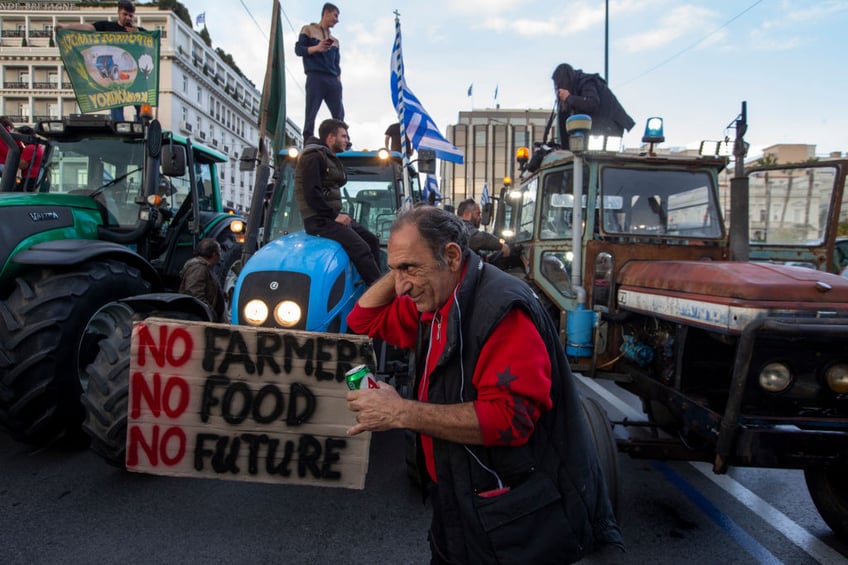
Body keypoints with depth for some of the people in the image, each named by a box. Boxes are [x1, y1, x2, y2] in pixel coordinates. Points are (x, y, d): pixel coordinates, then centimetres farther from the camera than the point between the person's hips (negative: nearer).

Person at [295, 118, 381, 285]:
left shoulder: (330, 158, 20)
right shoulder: (314, 157, -11)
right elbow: (312, 193, -20)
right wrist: (334, 215, -18)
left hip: (332, 215, 10)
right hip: (319, 220, -10)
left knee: (372, 240, 6)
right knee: (361, 248, -20)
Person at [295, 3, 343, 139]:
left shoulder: (335, 41, 26)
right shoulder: (308, 29, 14)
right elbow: (298, 49, 3)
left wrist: (338, 81, 6)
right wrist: (317, 48, -14)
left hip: (333, 80, 5)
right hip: (315, 77, -5)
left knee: (339, 115, -6)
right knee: (311, 114, -14)